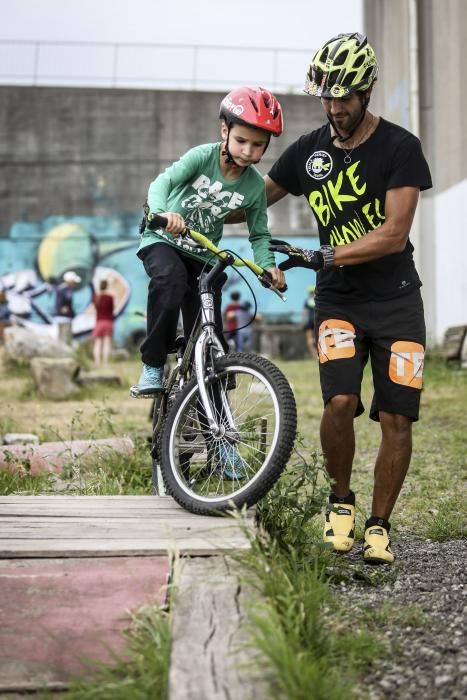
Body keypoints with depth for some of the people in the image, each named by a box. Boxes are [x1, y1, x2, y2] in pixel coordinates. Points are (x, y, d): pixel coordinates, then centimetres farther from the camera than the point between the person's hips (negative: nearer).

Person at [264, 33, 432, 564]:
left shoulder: (400, 148, -8)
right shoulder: (308, 151, 2)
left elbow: (394, 235, -16)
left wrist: (323, 256, -24)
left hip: (396, 301, -1)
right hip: (338, 301, 1)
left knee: (396, 419, -3)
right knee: (340, 401, -19)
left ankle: (378, 525, 15)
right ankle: (341, 502, 7)